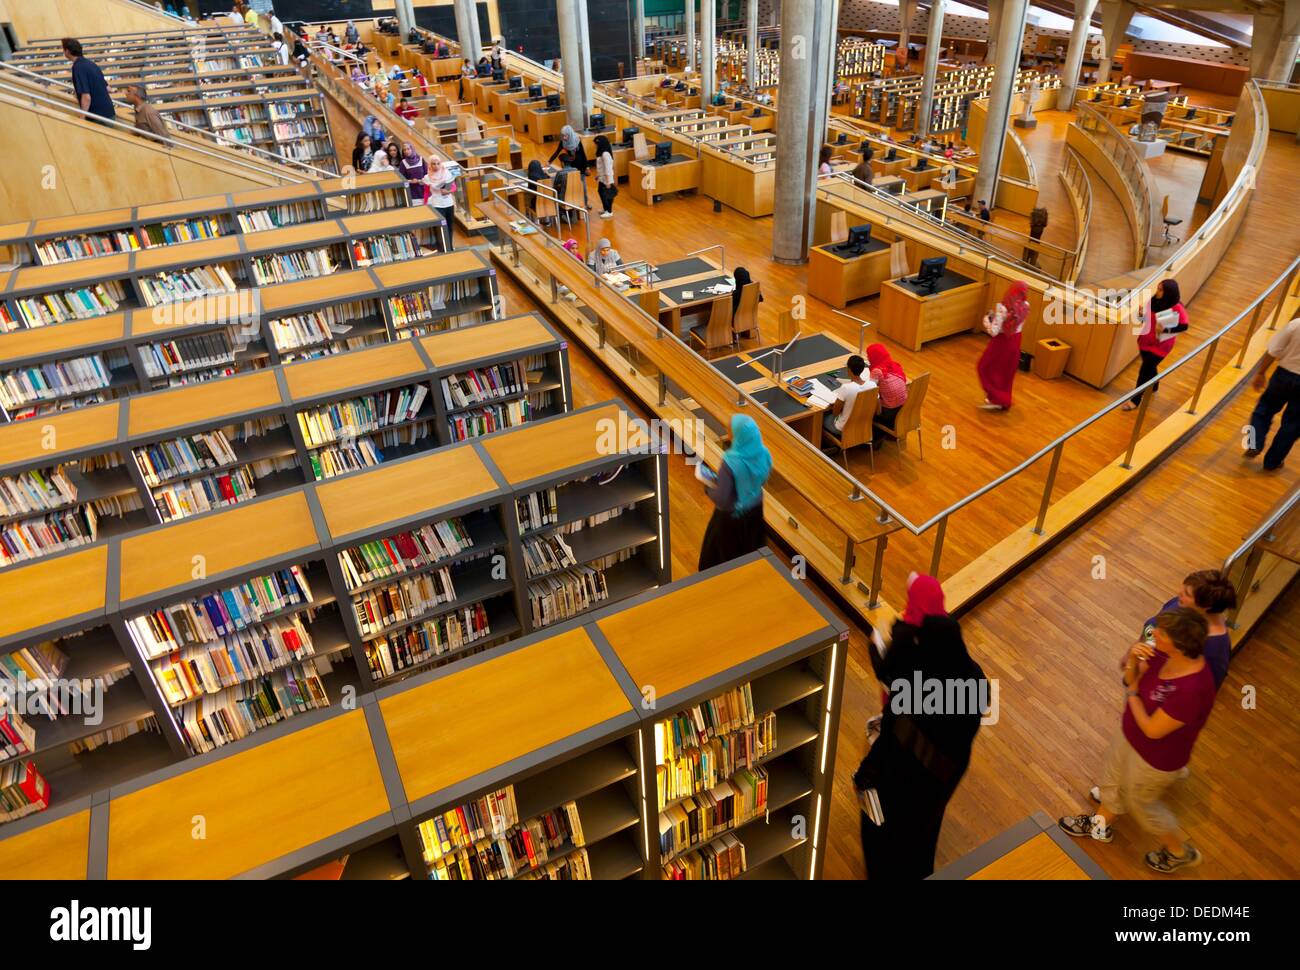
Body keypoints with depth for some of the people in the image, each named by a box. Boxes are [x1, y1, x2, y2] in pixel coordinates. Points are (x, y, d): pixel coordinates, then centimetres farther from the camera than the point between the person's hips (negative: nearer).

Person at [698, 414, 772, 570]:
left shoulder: (731, 462, -36)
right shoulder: (764, 454, -17)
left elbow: (722, 501, -30)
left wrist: (707, 486, -11)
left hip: (732, 515, -6)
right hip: (755, 509, 6)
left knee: (725, 550, 21)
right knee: (750, 547, 30)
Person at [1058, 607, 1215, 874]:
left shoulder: (1191, 690, -42)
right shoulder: (1165, 653, -20)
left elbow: (1152, 729, -29)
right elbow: (1131, 676, -4)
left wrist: (1132, 692, -17)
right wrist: (1132, 658, -25)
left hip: (1156, 757, -7)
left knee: (1140, 802, 22)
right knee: (1113, 780, 30)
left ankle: (1181, 852, 51)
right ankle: (1099, 825, 58)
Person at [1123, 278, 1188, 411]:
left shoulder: (1177, 308, -21)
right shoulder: (1154, 300, -5)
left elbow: (1184, 326, -14)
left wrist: (1166, 330, -27)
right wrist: (1140, 314, -16)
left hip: (1161, 344, -6)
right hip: (1146, 340, 6)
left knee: (1145, 369, -6)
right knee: (1150, 366, 22)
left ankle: (1135, 400, 4)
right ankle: (1154, 387, 50)